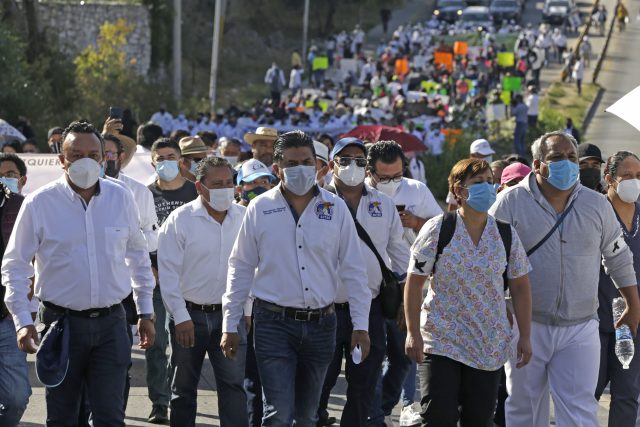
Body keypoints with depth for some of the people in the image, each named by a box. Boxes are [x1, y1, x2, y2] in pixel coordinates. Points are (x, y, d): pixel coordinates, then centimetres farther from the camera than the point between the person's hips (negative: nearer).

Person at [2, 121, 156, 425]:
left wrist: (145, 312, 15)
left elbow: (138, 256, 16)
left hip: (111, 322, 2)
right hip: (62, 321, -2)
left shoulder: (121, 198, 3)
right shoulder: (39, 203, -5)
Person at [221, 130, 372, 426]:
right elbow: (241, 268, 4)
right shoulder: (260, 209, -1)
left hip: (320, 324, 2)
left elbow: (353, 270, 5)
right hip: (274, 324, -2)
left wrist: (361, 324, 1)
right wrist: (230, 325, 3)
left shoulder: (335, 208, 2)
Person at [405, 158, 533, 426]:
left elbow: (520, 288, 8)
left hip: (489, 348, 3)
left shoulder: (506, 235, 3)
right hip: (441, 342, -3)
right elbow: (414, 283, -2)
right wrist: (413, 333, -7)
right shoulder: (437, 230, -4)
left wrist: (525, 336, 4)